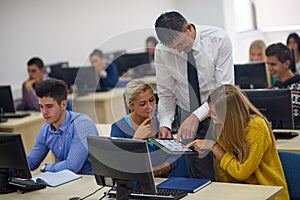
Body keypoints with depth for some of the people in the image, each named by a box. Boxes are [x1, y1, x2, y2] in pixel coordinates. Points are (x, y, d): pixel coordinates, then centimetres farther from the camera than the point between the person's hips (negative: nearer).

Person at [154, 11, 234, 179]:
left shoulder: (218, 39, -17)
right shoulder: (162, 51, -10)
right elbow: (166, 93, -1)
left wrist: (197, 116, -29)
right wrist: (165, 124, -17)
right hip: (190, 116, 2)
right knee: (201, 180, 1)